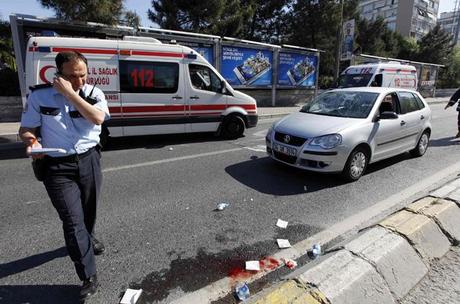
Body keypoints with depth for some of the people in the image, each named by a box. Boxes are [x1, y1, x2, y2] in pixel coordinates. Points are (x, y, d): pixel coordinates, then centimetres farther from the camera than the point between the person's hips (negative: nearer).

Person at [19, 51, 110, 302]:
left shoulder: (93, 93, -2)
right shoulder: (39, 96, -3)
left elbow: (97, 117, -20)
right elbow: (26, 129, 1)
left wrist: (70, 93, -21)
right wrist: (32, 142, -21)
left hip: (89, 160, 2)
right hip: (57, 167, -2)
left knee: (89, 211, 21)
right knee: (72, 220, -4)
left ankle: (88, 238, 53)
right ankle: (89, 278, 6)